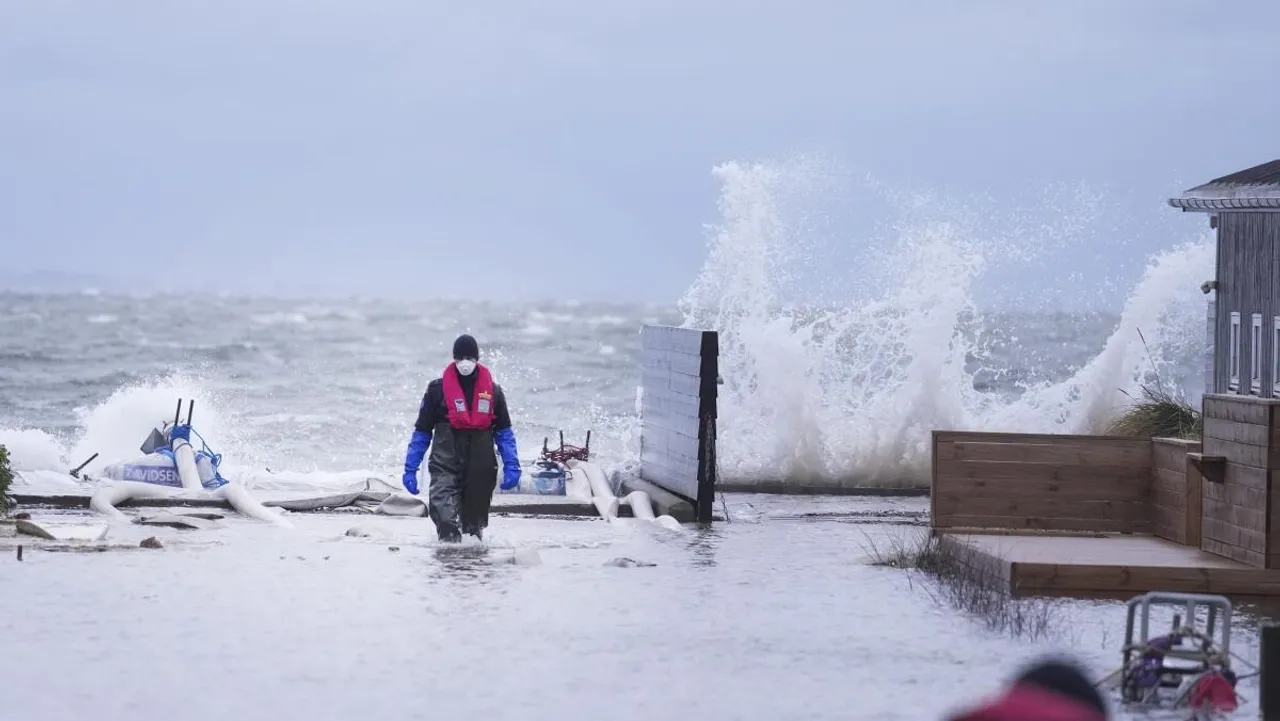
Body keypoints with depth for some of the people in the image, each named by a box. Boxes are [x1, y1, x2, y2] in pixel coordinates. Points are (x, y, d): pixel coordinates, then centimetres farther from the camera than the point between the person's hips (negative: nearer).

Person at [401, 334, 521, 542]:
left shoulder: (492, 391, 7)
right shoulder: (438, 389, 0)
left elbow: (504, 432, 11)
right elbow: (422, 432, 5)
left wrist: (511, 467, 1)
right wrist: (410, 469, 2)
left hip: (481, 468, 3)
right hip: (445, 466, -3)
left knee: (476, 520, 12)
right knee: (444, 514, -23)